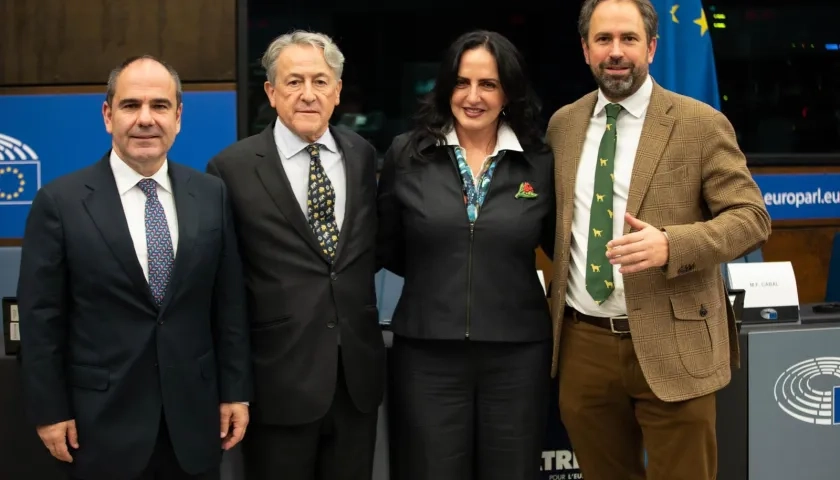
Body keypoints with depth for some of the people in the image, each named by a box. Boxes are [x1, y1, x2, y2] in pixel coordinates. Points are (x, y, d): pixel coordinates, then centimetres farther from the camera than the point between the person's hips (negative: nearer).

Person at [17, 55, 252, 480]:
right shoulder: (60, 201, -7)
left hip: (194, 414, 2)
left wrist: (235, 391, 5)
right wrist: (50, 412, -5)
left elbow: (229, 302, 6)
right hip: (103, 419, -2)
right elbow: (41, 317, -5)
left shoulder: (211, 194, 2)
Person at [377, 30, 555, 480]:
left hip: (517, 355, 1)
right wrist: (437, 278, 5)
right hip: (427, 355, -1)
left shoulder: (540, 164, 2)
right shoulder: (407, 155, 0)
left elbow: (560, 247, 13)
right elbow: (387, 249, 9)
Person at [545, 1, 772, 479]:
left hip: (671, 346, -4)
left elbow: (751, 217, -8)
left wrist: (670, 244, -23)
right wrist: (560, 272, 6)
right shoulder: (563, 124, 9)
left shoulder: (700, 123, -5)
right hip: (583, 344, 4)